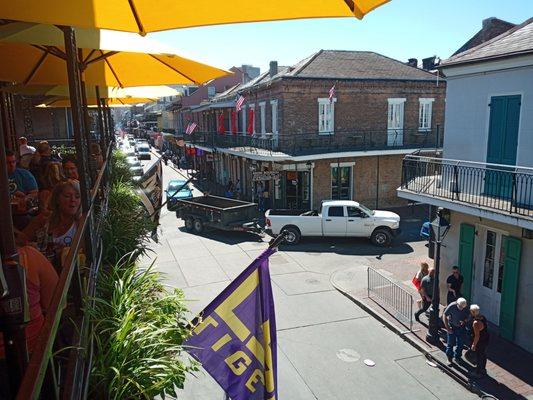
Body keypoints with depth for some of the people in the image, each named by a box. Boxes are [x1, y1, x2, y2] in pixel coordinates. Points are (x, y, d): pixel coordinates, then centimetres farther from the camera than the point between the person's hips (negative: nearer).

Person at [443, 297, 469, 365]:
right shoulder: (452, 306, -27)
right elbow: (444, 315, -16)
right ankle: (449, 358, 18)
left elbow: (467, 317, 0)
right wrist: (447, 327, -17)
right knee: (450, 343, 2)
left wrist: (464, 321, -22)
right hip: (452, 327, -2)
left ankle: (457, 357, 34)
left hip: (461, 327, 2)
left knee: (460, 343, 14)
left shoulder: (466, 309, -19)